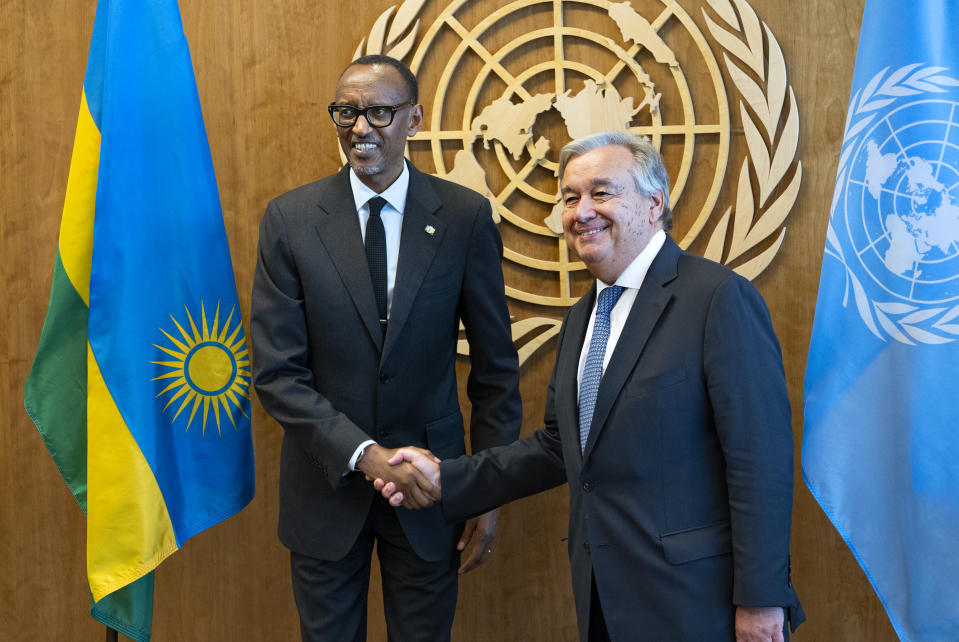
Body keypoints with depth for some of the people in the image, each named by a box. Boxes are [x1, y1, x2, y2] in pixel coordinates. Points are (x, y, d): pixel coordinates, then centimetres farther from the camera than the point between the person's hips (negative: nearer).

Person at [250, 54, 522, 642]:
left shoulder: (466, 217, -6)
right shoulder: (290, 219, -6)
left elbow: (495, 367, -2)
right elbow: (277, 373, -9)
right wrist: (364, 454, -19)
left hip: (428, 484, 0)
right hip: (327, 485, 0)